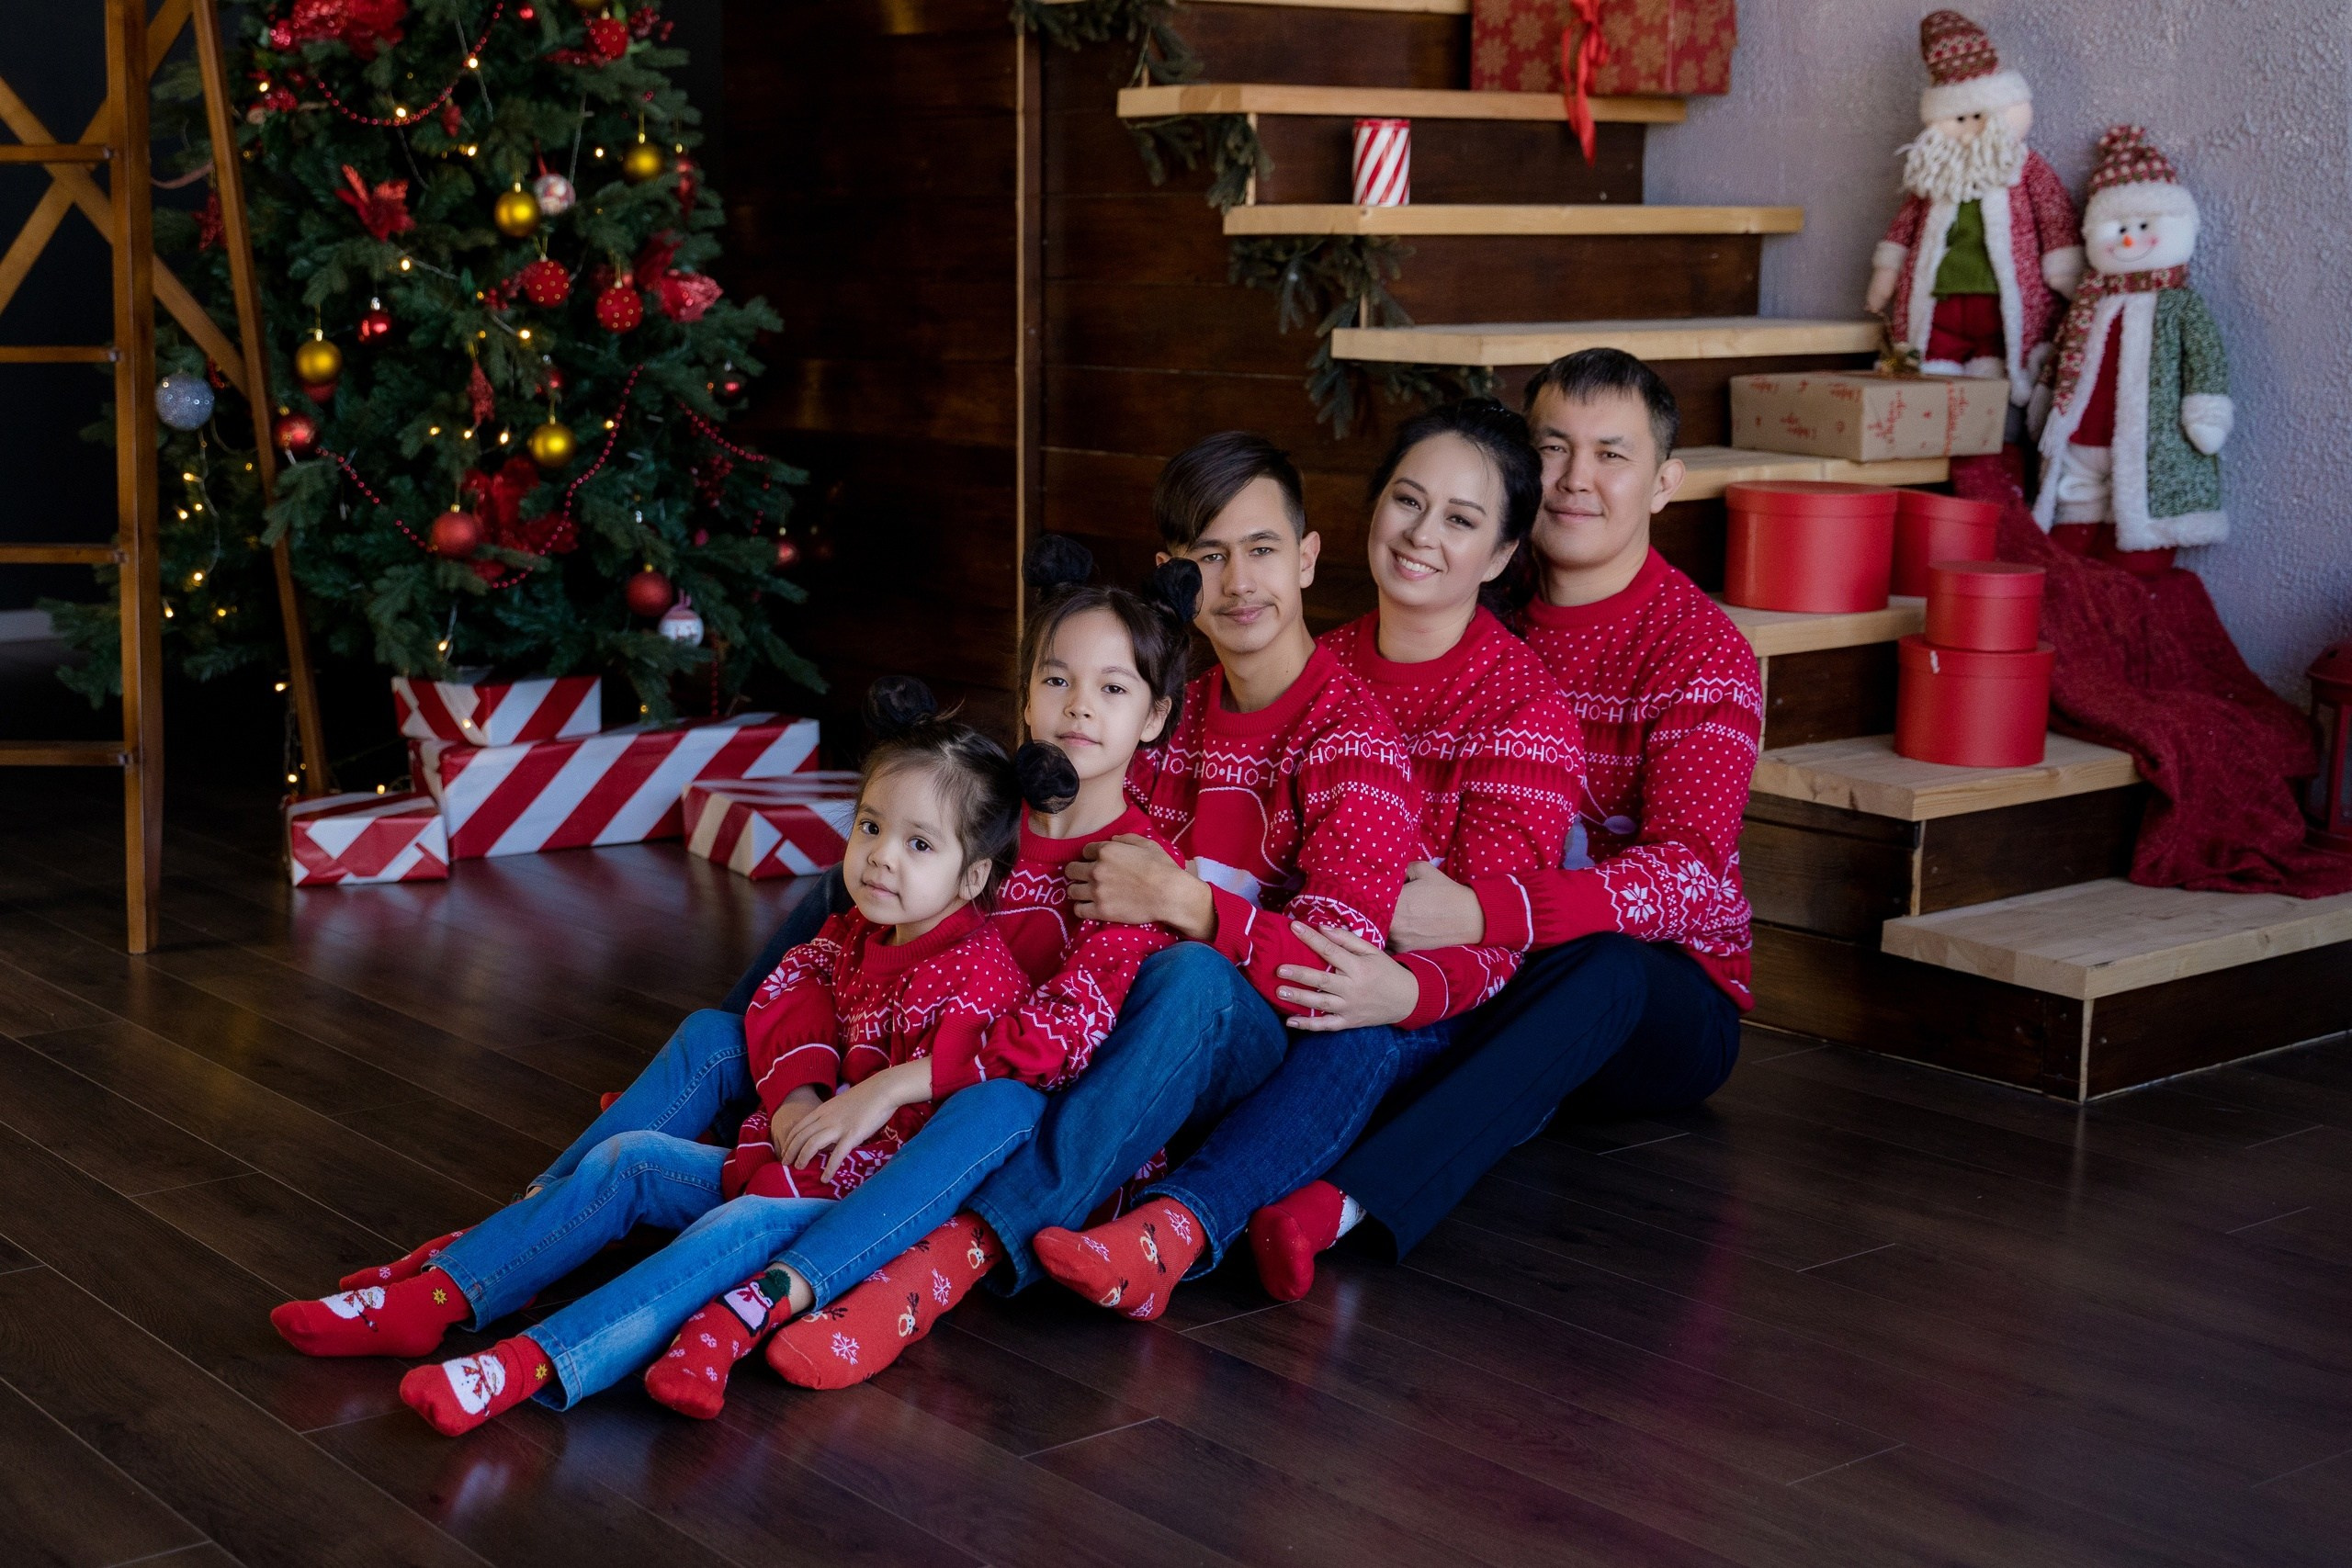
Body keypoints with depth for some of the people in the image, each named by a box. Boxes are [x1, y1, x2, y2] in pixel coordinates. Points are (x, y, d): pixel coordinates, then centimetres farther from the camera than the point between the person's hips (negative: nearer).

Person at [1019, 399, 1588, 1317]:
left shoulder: (1525, 707, -5)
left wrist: (1406, 989, -38)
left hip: (1447, 1009, -5)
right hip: (1309, 965, 5)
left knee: (1364, 1035, -39)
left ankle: (1174, 1229, -61)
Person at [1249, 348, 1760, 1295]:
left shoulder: (1702, 653, -8)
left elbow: (1687, 877, -23)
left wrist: (1480, 912, -39)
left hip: (1666, 1011, -4)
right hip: (1489, 975, 4)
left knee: (1601, 967, -39)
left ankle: (1346, 1201, -55)